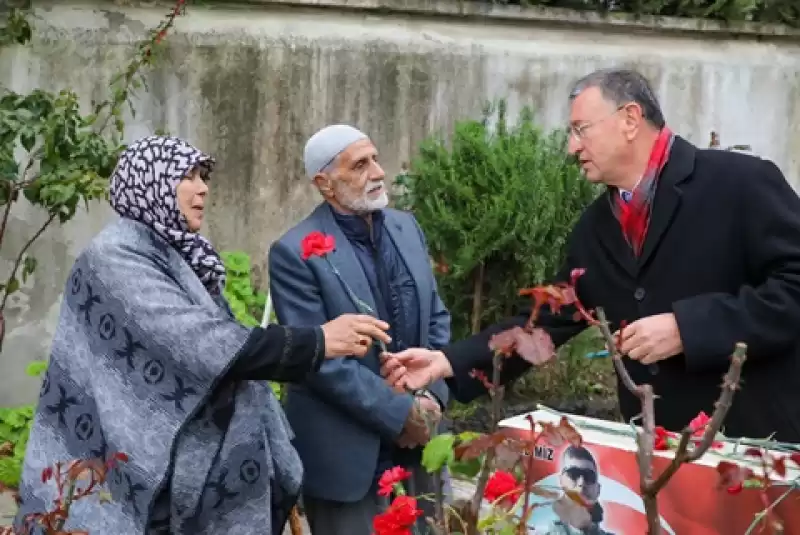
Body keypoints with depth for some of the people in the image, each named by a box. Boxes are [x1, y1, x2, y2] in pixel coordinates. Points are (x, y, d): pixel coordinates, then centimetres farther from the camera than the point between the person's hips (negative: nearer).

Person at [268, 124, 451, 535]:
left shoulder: (405, 227, 7)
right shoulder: (295, 252, -14)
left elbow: (437, 318, 11)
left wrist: (433, 396, -4)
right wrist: (399, 412, -17)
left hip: (415, 445, 6)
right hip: (346, 453, -6)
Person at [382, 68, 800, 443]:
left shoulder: (742, 182, -10)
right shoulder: (595, 228, 11)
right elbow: (546, 320, 12)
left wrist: (686, 326, -21)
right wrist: (447, 362, 2)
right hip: (659, 448, 6)